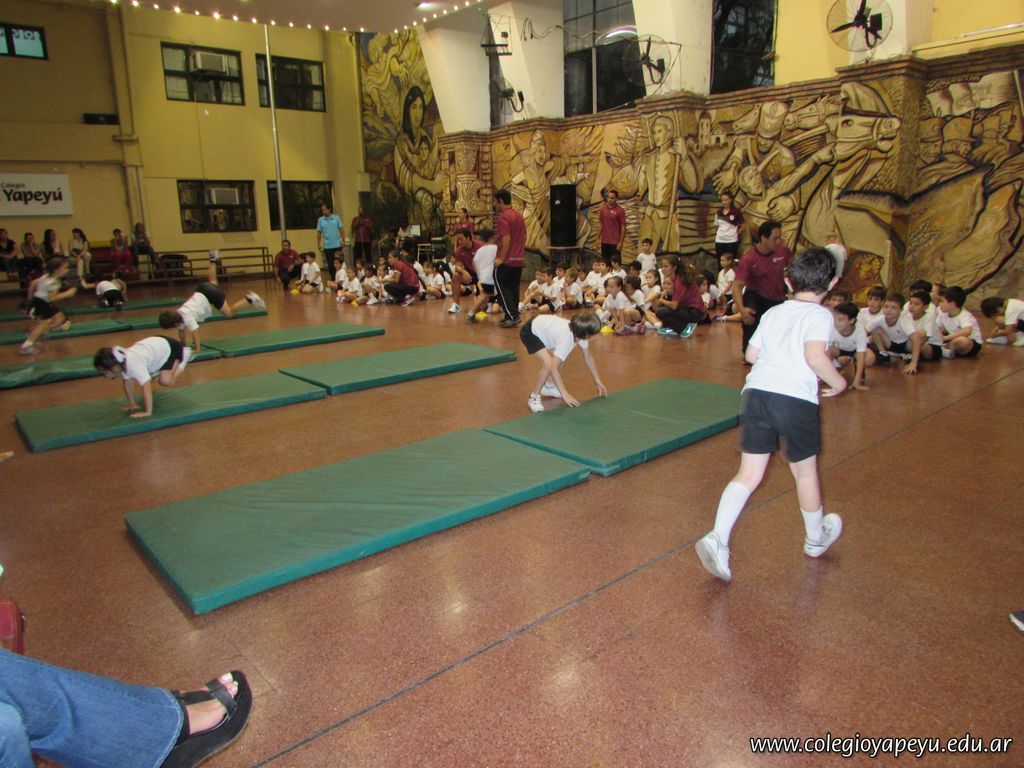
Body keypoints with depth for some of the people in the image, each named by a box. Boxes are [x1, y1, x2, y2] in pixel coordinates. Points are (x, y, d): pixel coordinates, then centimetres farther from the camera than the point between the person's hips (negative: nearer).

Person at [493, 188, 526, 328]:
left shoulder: (503, 217, -14)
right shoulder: (519, 215, 13)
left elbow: (506, 239, -22)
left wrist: (501, 258, -19)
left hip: (506, 261, -8)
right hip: (519, 259, 8)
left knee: (502, 287, -1)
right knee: (514, 288, 13)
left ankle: (512, 316, -8)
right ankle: (513, 316, 16)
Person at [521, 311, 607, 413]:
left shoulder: (579, 332, -13)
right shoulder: (566, 338, -36)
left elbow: (588, 357, 0)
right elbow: (553, 367, -41)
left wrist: (598, 382, 1)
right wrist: (565, 394, -42)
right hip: (530, 332, -9)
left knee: (562, 356, 17)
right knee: (548, 363, -25)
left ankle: (549, 386, 34)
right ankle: (534, 397, -7)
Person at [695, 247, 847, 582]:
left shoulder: (772, 313, 17)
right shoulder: (820, 315, 0)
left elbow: (751, 354, 20)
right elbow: (815, 356, -16)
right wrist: (837, 381, 0)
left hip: (755, 392, 4)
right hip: (796, 400, -4)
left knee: (749, 474, 8)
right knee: (805, 472, 18)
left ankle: (717, 538, -8)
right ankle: (816, 538, 41)